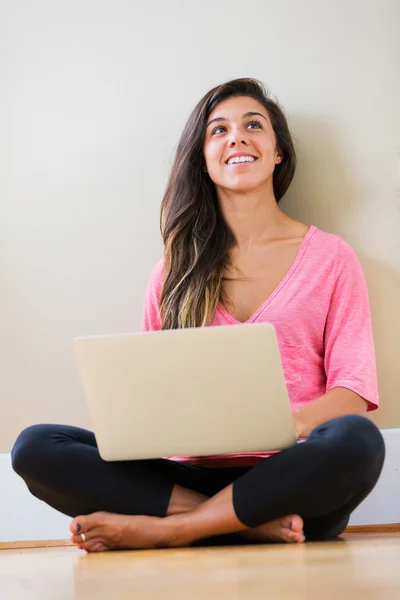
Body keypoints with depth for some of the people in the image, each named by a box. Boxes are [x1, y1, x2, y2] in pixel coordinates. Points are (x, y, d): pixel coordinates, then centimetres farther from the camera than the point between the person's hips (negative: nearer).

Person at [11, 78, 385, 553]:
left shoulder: (330, 256, 10)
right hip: (191, 473, 2)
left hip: (289, 478, -2)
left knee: (356, 440, -36)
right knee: (35, 447, -20)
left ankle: (164, 529, -23)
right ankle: (251, 525, -24)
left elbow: (354, 393, 2)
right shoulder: (175, 268, 17)